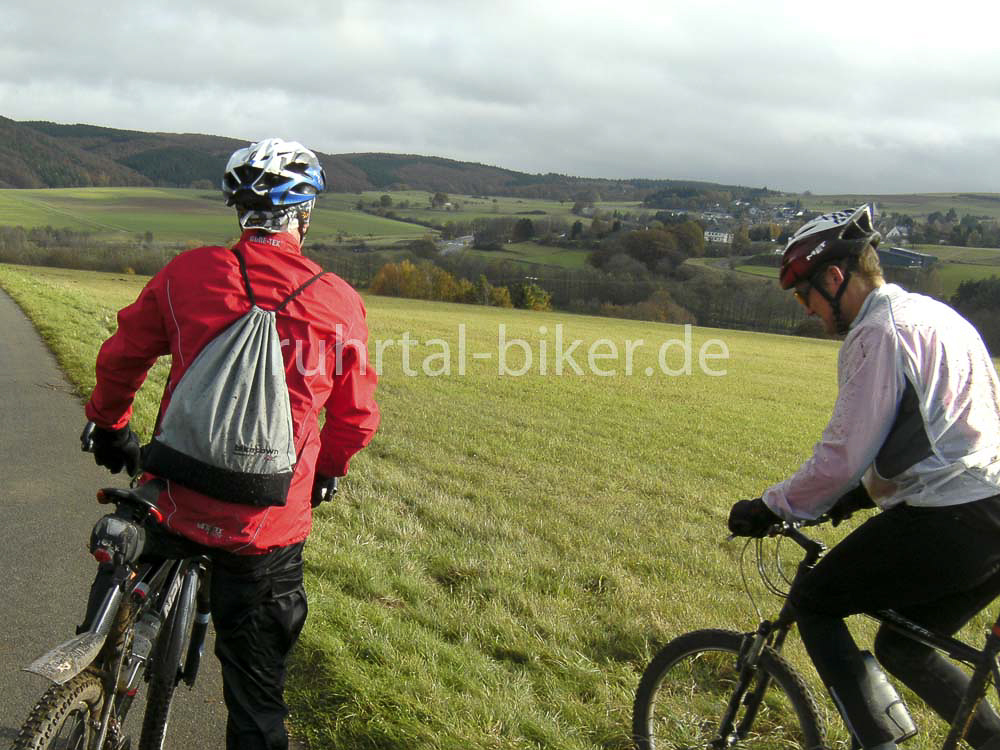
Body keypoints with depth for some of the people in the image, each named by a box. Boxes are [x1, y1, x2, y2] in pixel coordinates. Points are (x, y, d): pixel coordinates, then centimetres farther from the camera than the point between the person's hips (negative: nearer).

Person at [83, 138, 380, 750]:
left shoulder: (186, 273, -5)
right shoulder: (341, 304, -7)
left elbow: (120, 359, 8)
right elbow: (356, 418, 3)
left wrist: (110, 426, 28)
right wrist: (326, 475, 24)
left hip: (176, 507, 1)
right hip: (269, 531, -1)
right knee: (258, 700, 15)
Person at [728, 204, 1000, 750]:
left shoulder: (878, 332, -14)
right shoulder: (933, 314, 18)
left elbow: (842, 455, -18)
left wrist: (770, 508, -6)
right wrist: (864, 490, 26)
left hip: (946, 522, -10)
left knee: (812, 602, 6)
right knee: (902, 648, 23)